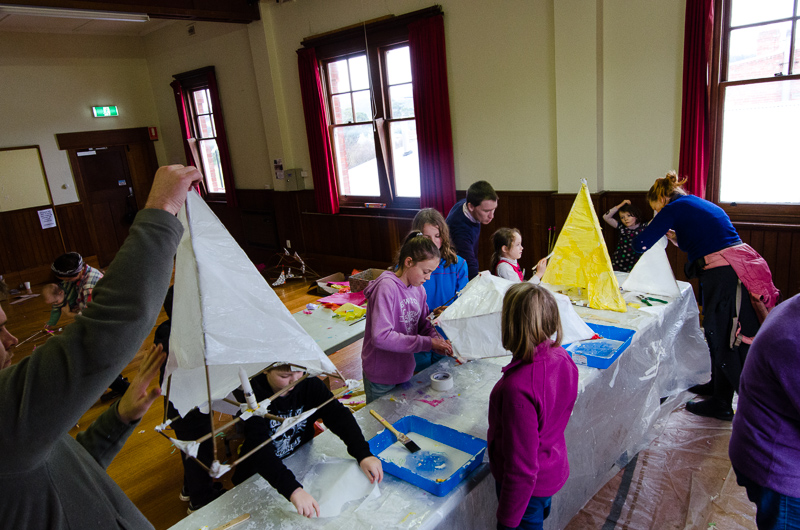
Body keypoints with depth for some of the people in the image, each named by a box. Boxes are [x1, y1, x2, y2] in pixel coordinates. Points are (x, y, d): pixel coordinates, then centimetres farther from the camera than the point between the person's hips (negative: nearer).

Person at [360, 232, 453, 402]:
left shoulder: (418, 289, 0)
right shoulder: (386, 287, -25)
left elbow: (423, 324, 7)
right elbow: (381, 336, -32)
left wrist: (437, 340, -15)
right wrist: (427, 343, -30)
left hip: (405, 372, 7)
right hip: (381, 378, -7)